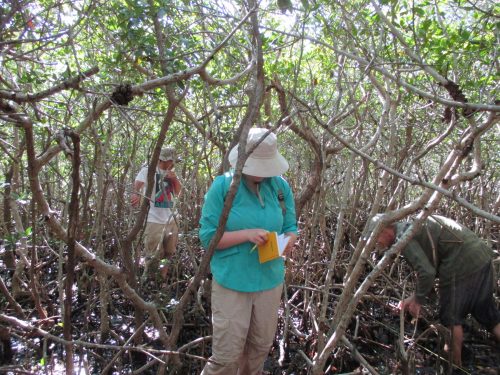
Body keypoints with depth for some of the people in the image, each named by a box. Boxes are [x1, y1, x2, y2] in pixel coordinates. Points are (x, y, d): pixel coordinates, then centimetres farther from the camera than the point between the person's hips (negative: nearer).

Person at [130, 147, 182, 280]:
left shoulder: (170, 173, 12)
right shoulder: (148, 170, -8)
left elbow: (178, 191, 14)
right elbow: (138, 183, -25)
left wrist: (175, 179, -5)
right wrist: (137, 193, -47)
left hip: (170, 220, 7)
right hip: (154, 220, -7)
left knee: (169, 253, 19)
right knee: (154, 255, -2)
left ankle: (163, 279, 37)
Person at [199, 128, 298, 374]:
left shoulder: (281, 186, -1)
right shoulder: (222, 185, -12)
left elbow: (290, 227, 7)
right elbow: (207, 236, -12)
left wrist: (287, 241, -16)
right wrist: (247, 234, -24)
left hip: (270, 281, 4)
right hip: (232, 283, -4)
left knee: (260, 348, 21)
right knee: (226, 355, 4)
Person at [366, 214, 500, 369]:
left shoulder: (402, 237, -11)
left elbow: (427, 272, -20)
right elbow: (431, 268, 22)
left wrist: (418, 301, -4)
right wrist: (413, 297, 19)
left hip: (463, 262, -9)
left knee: (451, 316, 7)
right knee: (487, 312, 19)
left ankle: (455, 364, 22)